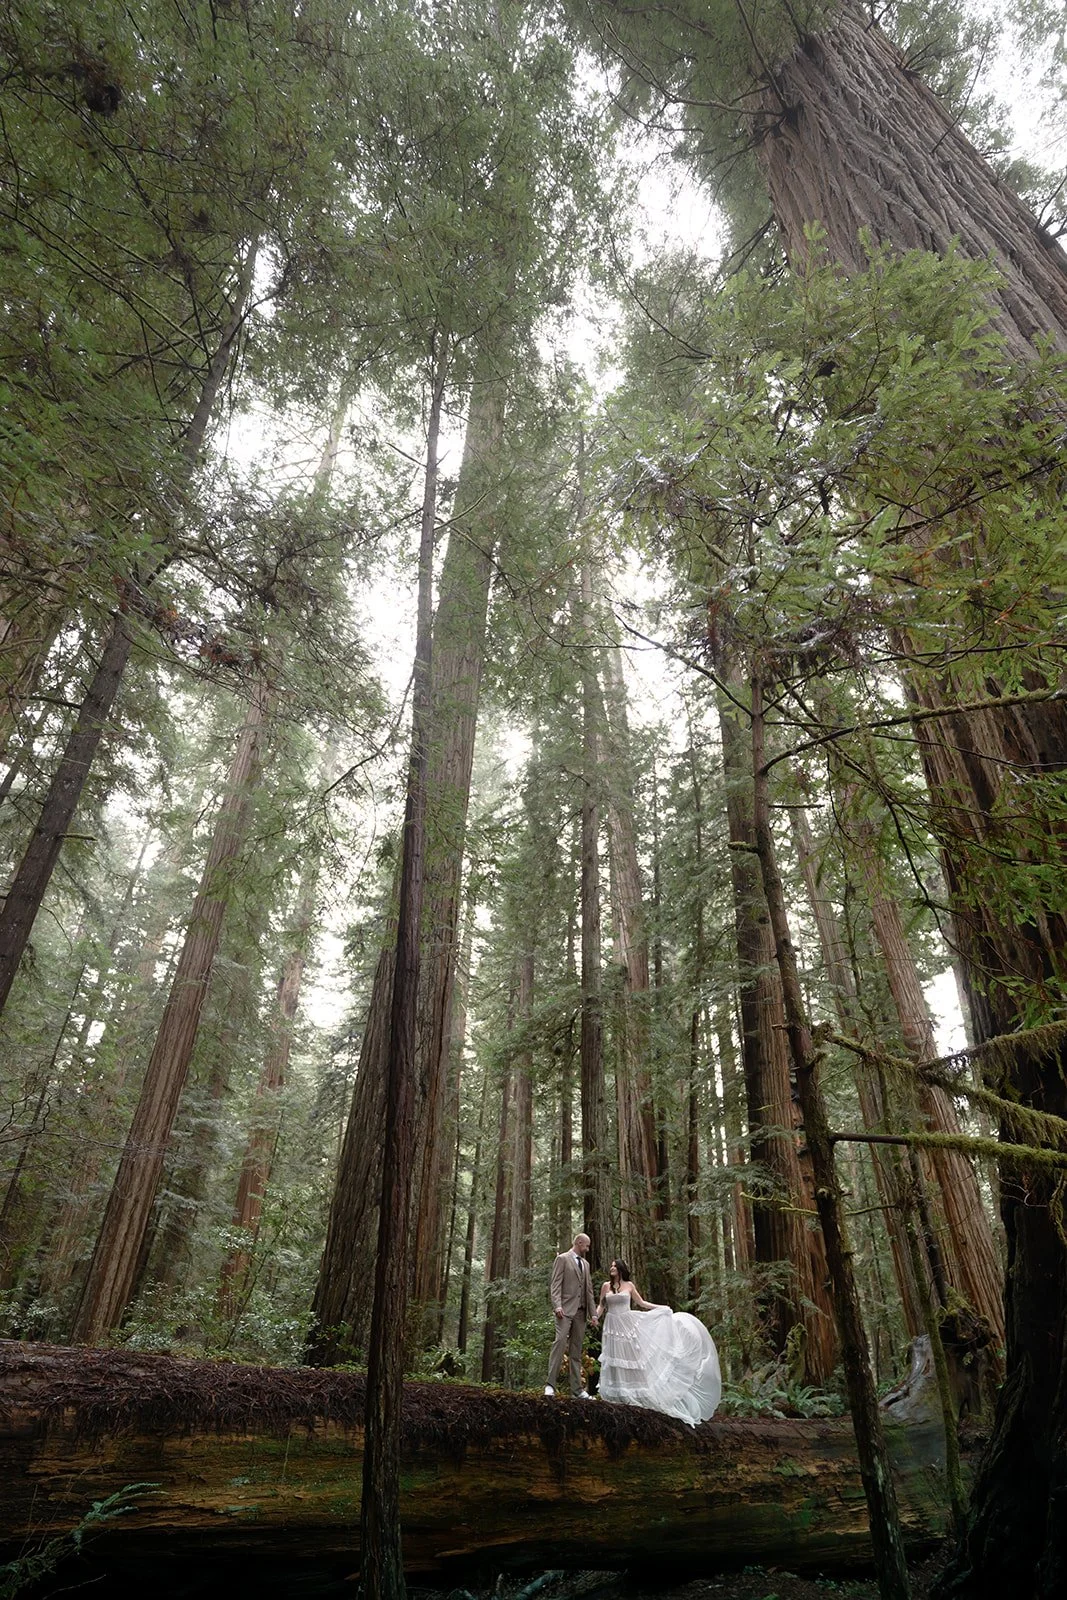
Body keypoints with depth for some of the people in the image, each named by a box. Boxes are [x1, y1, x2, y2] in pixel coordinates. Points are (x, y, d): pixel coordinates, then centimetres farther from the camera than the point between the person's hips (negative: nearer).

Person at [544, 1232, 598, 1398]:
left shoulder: (585, 1264, 21)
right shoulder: (562, 1259, 0)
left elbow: (589, 1290, 21)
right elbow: (555, 1284, -8)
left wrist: (593, 1312, 13)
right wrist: (557, 1305, -19)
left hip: (581, 1311, 6)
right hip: (566, 1309, -6)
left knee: (576, 1350, 6)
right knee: (560, 1342, -17)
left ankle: (577, 1390, 8)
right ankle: (550, 1385, -15)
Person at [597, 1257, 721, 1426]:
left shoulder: (629, 1285, 2)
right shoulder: (606, 1286, 4)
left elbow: (641, 1303, 10)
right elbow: (601, 1305, 7)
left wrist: (661, 1307, 7)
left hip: (627, 1324, -1)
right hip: (612, 1326, 1)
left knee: (630, 1357, -2)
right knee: (614, 1360, 1)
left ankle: (637, 1394, 5)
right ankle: (617, 1395, 9)